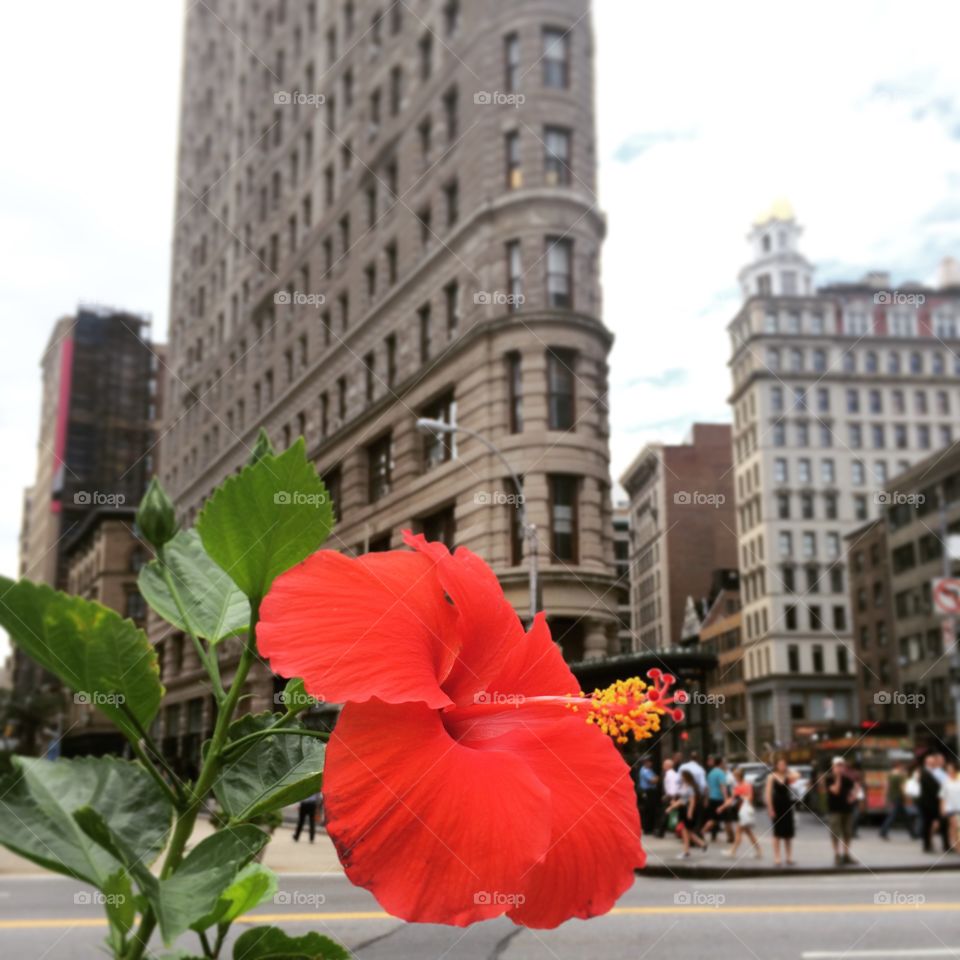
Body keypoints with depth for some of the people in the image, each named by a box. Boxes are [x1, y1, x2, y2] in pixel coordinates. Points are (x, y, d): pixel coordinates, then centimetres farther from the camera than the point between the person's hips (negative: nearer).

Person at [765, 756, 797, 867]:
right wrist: (770, 808, -13)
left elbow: (795, 776, -22)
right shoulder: (771, 777, -3)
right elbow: (768, 793, -8)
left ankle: (789, 858, 14)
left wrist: (788, 770, -9)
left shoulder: (788, 777, 4)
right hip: (777, 806, -3)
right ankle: (776, 859, 4)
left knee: (788, 834, 7)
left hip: (787, 806, 3)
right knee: (777, 834, 1)